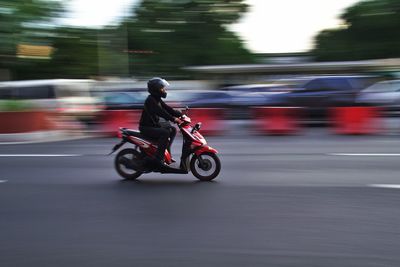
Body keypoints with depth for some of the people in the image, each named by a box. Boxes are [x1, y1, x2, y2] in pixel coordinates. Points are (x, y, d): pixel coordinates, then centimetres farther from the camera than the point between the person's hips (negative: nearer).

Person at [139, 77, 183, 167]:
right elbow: (160, 112, -31)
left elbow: (168, 109, 9)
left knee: (173, 129, 8)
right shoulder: (150, 100, -18)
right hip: (146, 127, -10)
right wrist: (173, 119, -38)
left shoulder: (157, 99, 13)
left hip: (154, 125, 10)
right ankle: (158, 158, -26)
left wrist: (181, 115, -3)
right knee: (165, 133, -29)